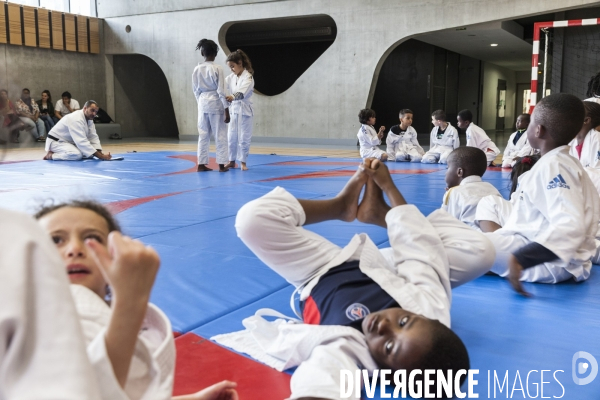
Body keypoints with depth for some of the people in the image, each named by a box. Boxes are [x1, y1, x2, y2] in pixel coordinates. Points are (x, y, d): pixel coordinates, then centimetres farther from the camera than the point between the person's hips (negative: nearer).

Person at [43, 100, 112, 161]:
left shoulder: (89, 118, 0)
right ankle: (51, 155, -11)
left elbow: (93, 137, 0)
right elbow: (82, 142, -37)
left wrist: (100, 153, -17)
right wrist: (100, 156, -40)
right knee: (77, 155, -33)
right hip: (56, 142, -10)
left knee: (90, 153, -3)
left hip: (70, 142, 10)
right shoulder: (76, 119, -30)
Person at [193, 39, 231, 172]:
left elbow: (195, 90, 8)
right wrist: (227, 110, -8)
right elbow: (221, 91, -12)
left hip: (202, 103, 5)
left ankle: (201, 164, 12)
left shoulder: (197, 69, 3)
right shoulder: (218, 69, -11)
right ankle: (221, 165, 6)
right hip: (216, 103, -5)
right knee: (220, 135, 4)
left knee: (203, 135, 11)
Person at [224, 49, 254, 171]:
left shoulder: (248, 77, -13)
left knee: (244, 138, 0)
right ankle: (232, 161, 21)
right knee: (231, 137, 10)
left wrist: (232, 97, -48)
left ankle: (243, 162, 11)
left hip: (244, 110, -6)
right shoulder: (231, 77, 9)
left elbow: (242, 92, -30)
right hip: (233, 109, 6)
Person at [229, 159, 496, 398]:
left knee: (253, 217, -19)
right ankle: (378, 212, 19)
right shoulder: (431, 305, -34)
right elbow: (421, 247, -20)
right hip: (383, 273, 3)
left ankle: (342, 206, 9)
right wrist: (388, 185, -10)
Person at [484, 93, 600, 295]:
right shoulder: (559, 162, 11)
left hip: (552, 260, -11)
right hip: (551, 253, 11)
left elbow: (569, 227, -32)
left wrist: (521, 259, -39)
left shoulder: (552, 166, -20)